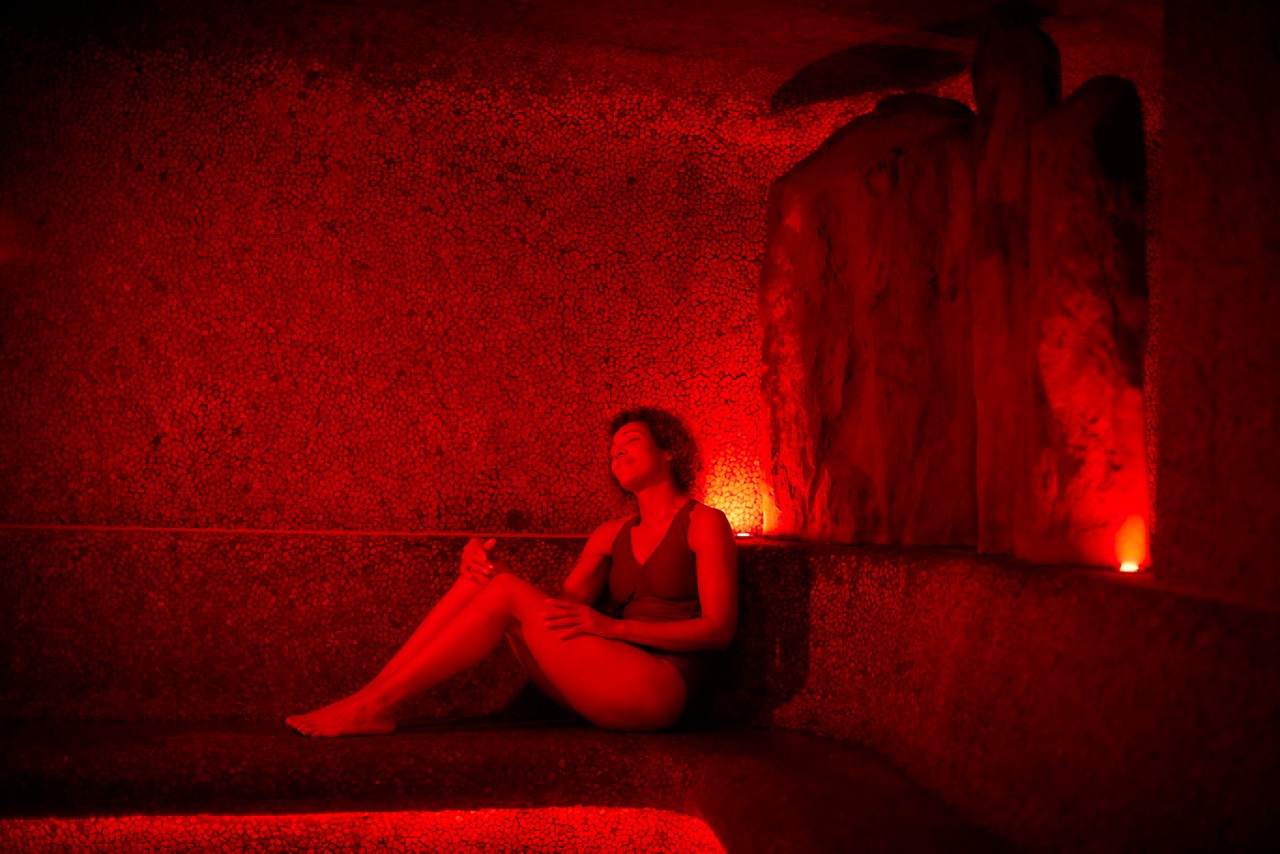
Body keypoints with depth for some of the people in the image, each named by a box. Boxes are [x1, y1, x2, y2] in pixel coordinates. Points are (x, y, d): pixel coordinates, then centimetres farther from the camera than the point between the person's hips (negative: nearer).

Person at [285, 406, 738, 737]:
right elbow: (560, 608, 11)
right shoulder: (612, 534, 21)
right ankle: (373, 693, -13)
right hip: (605, 691, 6)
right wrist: (489, 566, -8)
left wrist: (611, 626, -17)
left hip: (664, 690, -6)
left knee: (509, 593, -21)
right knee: (485, 578, -10)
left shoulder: (704, 523, 3)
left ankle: (374, 707, -16)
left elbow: (719, 628, -7)